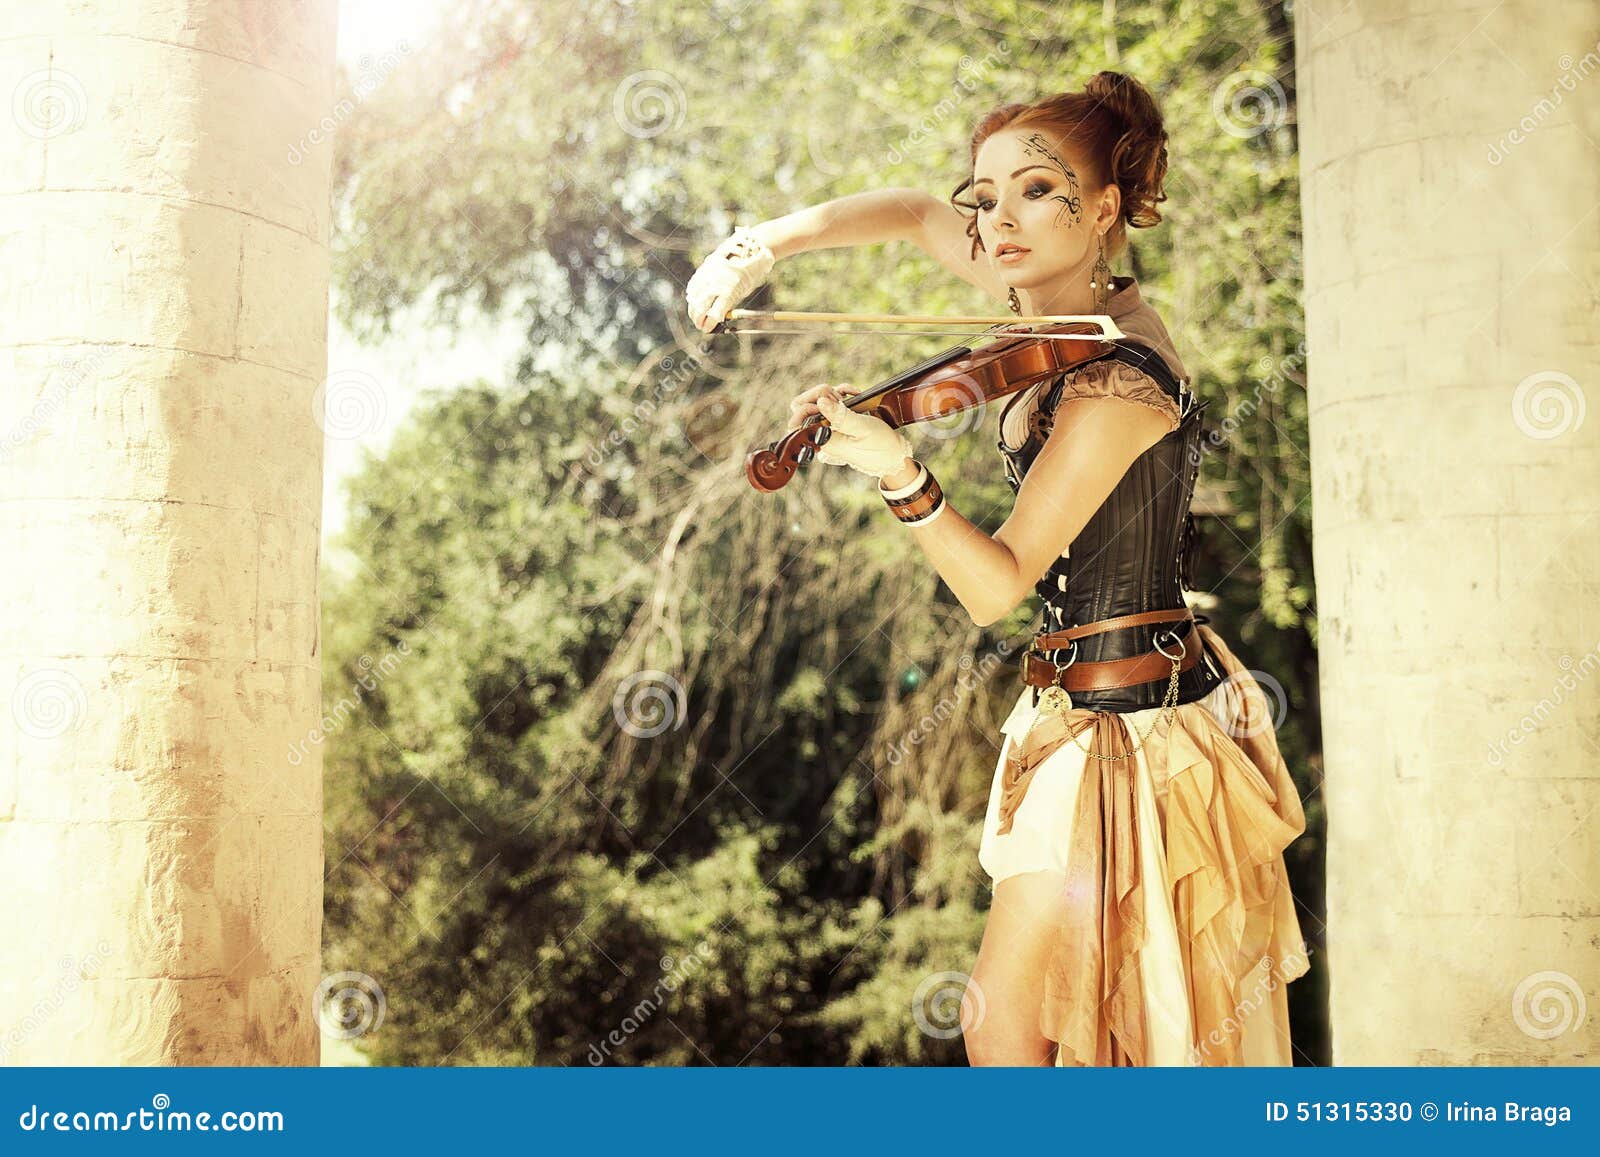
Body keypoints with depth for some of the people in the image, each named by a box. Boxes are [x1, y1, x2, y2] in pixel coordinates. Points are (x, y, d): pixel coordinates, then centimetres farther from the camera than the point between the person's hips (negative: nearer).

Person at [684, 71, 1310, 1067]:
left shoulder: (1116, 381, -23)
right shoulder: (1080, 304, 3)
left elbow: (998, 585, -22)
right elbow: (913, 213, 14)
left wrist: (901, 474, -38)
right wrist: (762, 245, 2)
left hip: (1123, 723, -9)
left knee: (1002, 1025, -2)